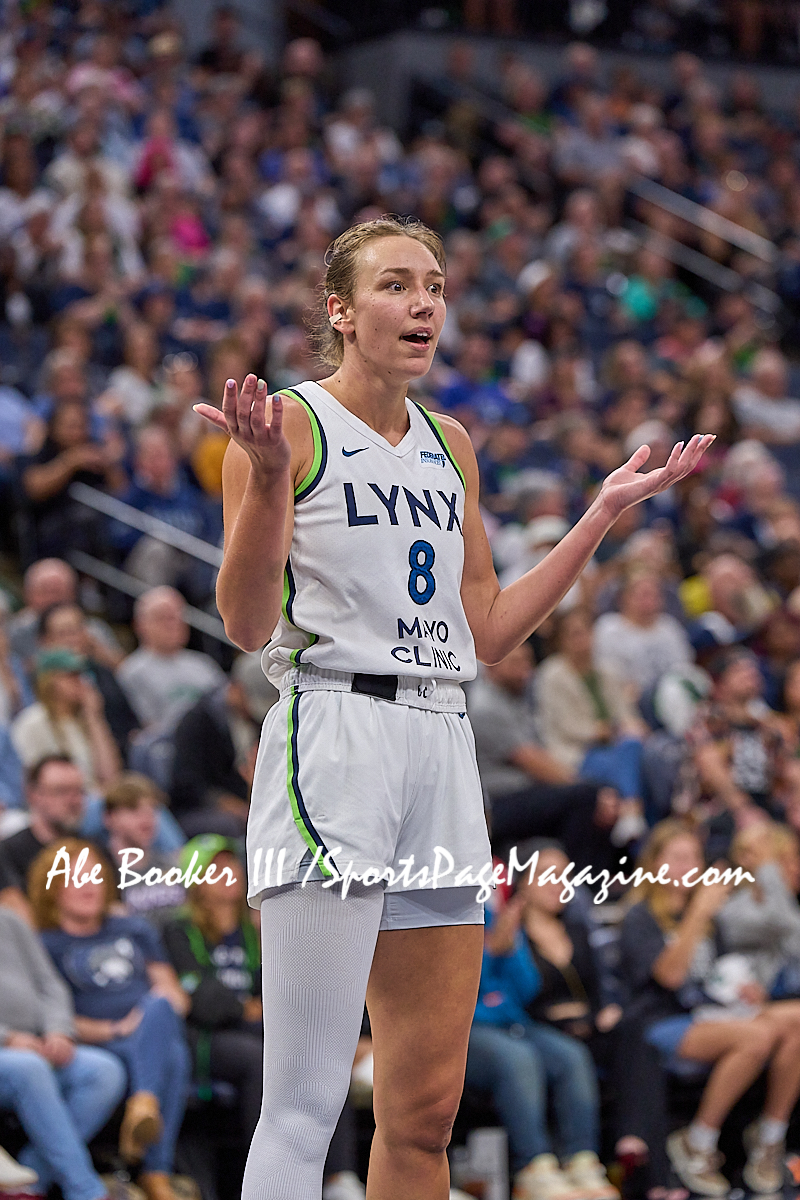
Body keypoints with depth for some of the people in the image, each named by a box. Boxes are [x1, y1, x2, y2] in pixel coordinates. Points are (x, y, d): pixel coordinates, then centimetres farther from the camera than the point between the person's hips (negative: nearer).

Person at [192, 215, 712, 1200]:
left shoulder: (451, 446, 18)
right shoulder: (290, 423, -2)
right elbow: (248, 624, -9)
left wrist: (604, 514, 19)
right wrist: (266, 474, -23)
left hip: (442, 749, 7)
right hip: (333, 738, -7)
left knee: (425, 1111, 7)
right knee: (308, 1100, -12)